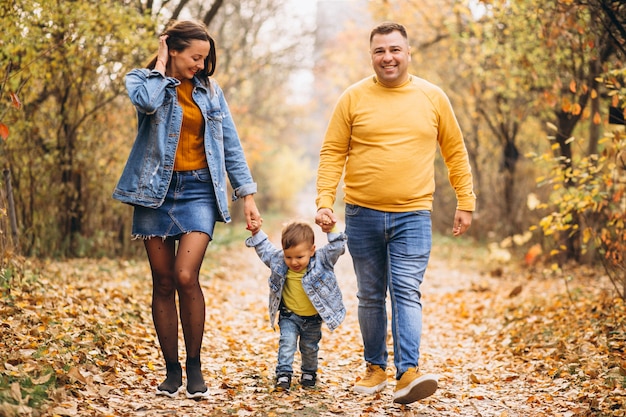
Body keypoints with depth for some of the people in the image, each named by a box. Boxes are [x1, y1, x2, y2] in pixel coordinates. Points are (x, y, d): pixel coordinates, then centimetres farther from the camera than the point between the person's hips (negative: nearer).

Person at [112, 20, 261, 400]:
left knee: (186, 277, -15)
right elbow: (148, 101, -23)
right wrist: (160, 65, -7)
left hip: (198, 191, 0)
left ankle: (195, 367, 1)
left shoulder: (210, 91, 11)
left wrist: (247, 194, 7)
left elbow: (231, 145, 12)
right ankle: (172, 369, 14)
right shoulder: (142, 80, 4)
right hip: (156, 190, 0)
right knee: (163, 283, 3)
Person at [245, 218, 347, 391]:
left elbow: (337, 248, -26)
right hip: (289, 316, 0)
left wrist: (332, 231, -39)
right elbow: (265, 249, 1)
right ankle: (284, 374, -9)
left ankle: (309, 372, 36)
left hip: (313, 318, 0)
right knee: (287, 342, -15)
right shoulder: (279, 261, -12)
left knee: (310, 347, 15)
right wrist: (257, 233, -10)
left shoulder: (321, 261, -18)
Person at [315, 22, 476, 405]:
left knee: (407, 293, -11)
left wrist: (465, 203, 9)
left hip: (413, 216, -1)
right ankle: (375, 367, 23)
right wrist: (325, 202, -7)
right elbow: (333, 154, 2)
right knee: (371, 297, 10)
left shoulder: (432, 97, 4)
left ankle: (408, 373, -15)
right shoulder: (354, 98, 1)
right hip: (362, 215, 1)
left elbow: (455, 152, 11)